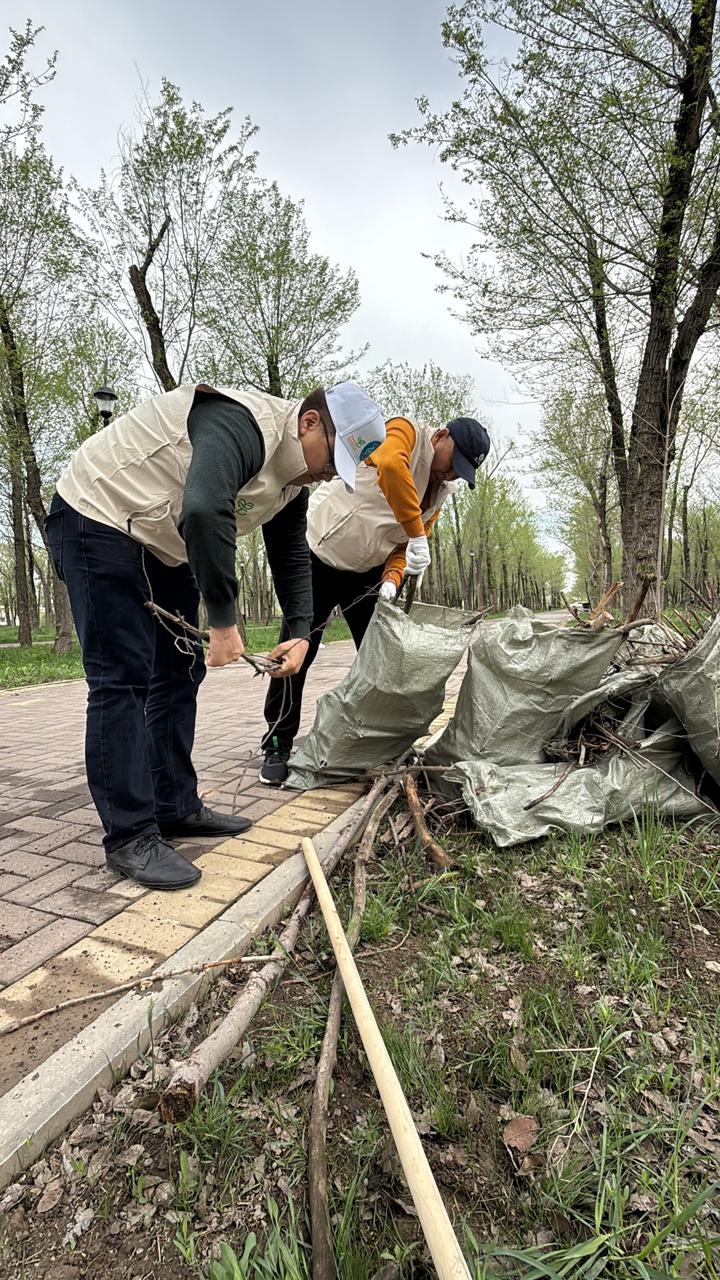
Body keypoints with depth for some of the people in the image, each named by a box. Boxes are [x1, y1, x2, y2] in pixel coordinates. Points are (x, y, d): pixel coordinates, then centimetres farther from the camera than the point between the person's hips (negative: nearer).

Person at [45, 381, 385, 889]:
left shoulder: (293, 477, 4)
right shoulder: (244, 424, -27)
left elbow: (292, 557, 11)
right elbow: (204, 512, -44)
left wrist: (300, 632, -1)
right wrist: (223, 620, -36)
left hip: (161, 544, 10)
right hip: (99, 518, -10)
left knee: (179, 673, 7)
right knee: (123, 679, -13)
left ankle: (176, 809, 17)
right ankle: (130, 837, -6)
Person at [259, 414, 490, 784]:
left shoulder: (441, 491, 4)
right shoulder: (405, 433, -16)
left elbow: (405, 543, 2)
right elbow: (390, 466, -40)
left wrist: (392, 578, -17)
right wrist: (416, 534, -41)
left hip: (367, 570, 7)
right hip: (319, 554, -6)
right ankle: (277, 746, 9)